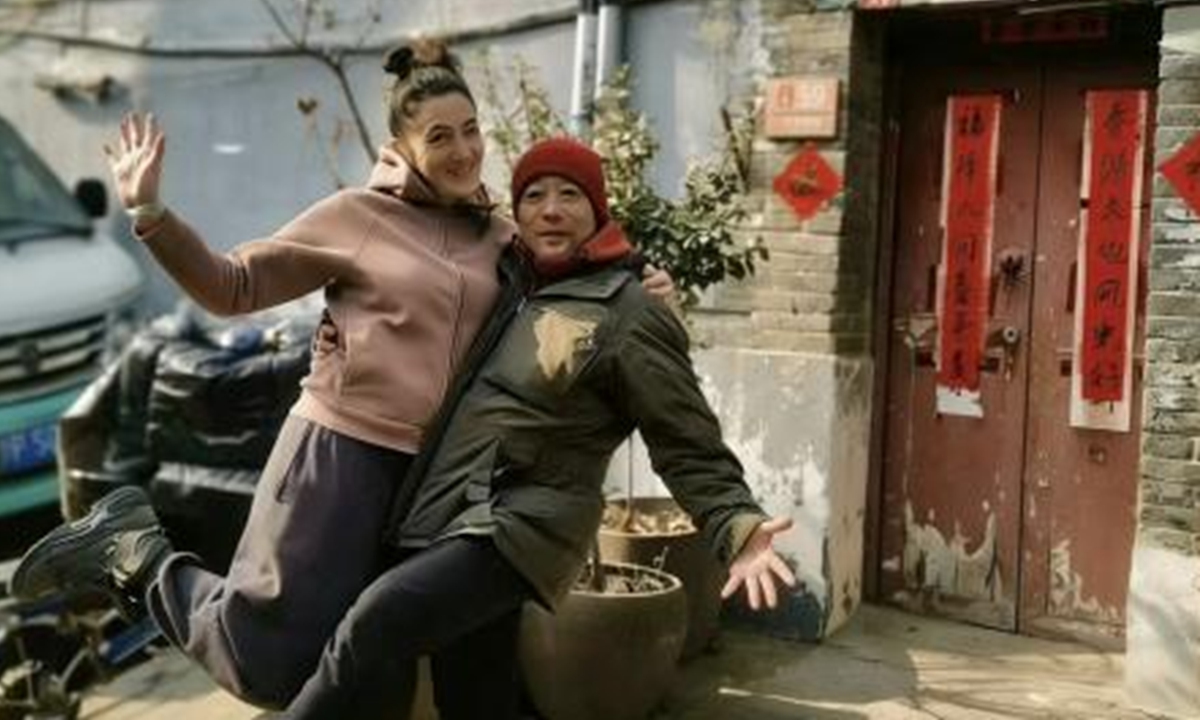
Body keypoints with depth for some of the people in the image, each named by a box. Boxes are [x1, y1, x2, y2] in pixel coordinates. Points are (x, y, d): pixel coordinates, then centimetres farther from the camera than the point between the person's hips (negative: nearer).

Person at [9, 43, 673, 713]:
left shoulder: (505, 238, 10)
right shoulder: (358, 214, -1)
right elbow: (233, 286, 1)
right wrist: (150, 212, -10)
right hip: (343, 450, -5)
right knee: (270, 669, -1)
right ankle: (138, 551, 21)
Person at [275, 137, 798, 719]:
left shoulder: (631, 317, -9)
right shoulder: (506, 282, 12)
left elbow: (691, 450, -9)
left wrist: (739, 532, -26)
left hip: (517, 525, -7)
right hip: (442, 516, 7)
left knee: (380, 619, -28)